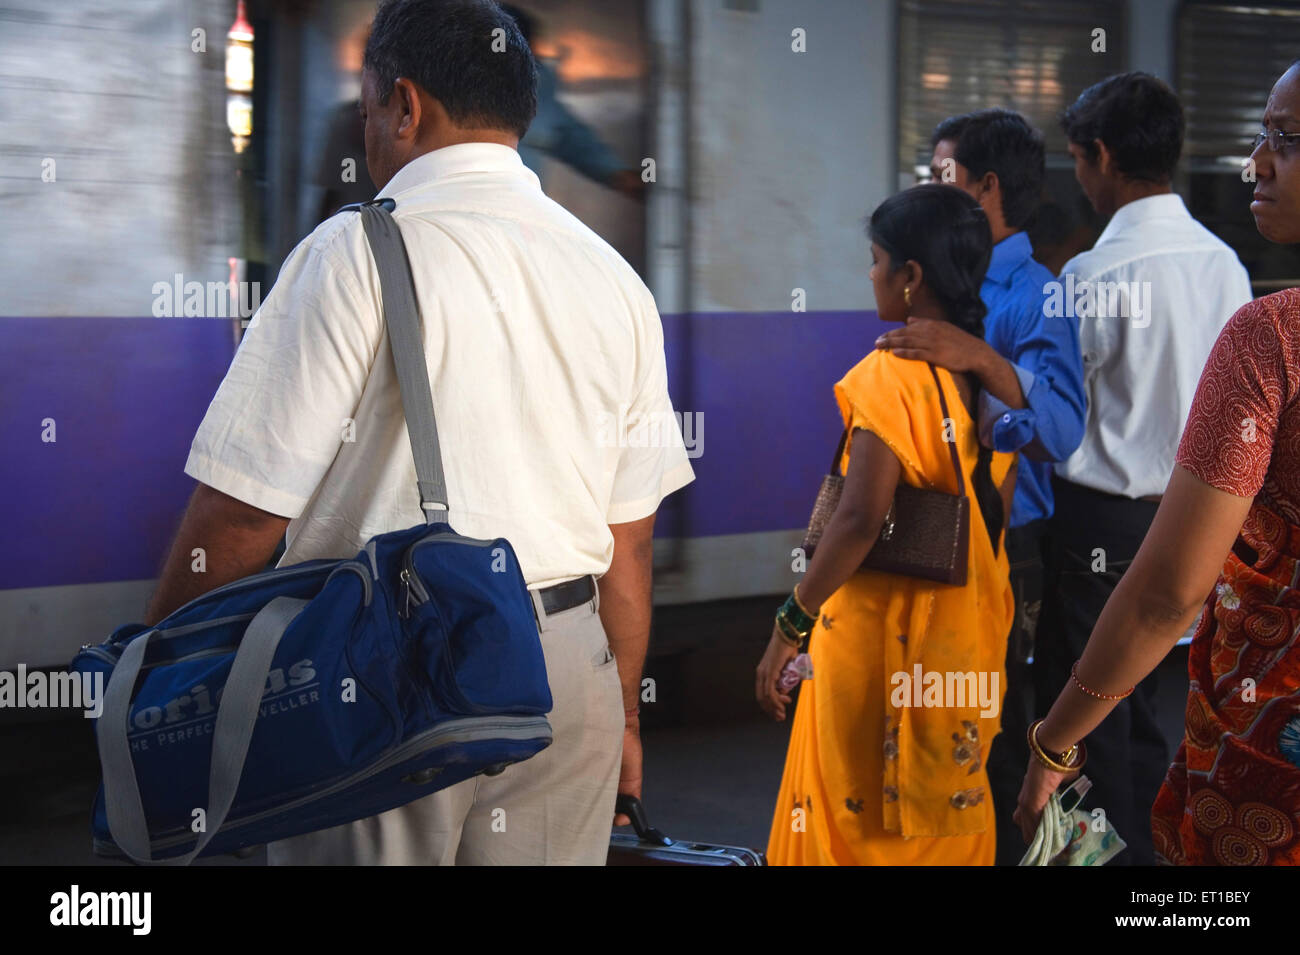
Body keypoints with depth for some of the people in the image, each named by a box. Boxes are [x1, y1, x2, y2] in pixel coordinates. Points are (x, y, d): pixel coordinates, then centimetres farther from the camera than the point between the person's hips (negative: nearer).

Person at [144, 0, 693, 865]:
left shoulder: (358, 253, -10)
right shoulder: (614, 278, 8)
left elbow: (245, 509, -13)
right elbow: (629, 539, 10)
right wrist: (620, 717, 19)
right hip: (568, 665, 5)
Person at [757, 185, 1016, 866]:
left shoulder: (889, 377, -17)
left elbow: (860, 518, -24)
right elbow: (999, 513, 10)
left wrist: (790, 627, -18)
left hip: (882, 628, -7)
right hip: (972, 635, 7)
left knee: (861, 818, 5)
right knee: (949, 813, 17)